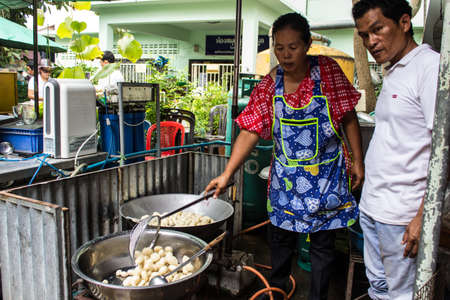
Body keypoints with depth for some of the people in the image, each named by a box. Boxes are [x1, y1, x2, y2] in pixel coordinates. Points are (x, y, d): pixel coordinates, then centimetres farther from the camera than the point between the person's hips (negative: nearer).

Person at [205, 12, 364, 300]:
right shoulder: (269, 85, -5)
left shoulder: (327, 70, -8)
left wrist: (358, 161, -5)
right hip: (286, 175, 2)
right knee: (281, 236, 16)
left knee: (323, 243, 9)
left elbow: (349, 118, -3)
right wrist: (227, 174, -16)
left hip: (326, 173, -1)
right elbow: (251, 131, -9)